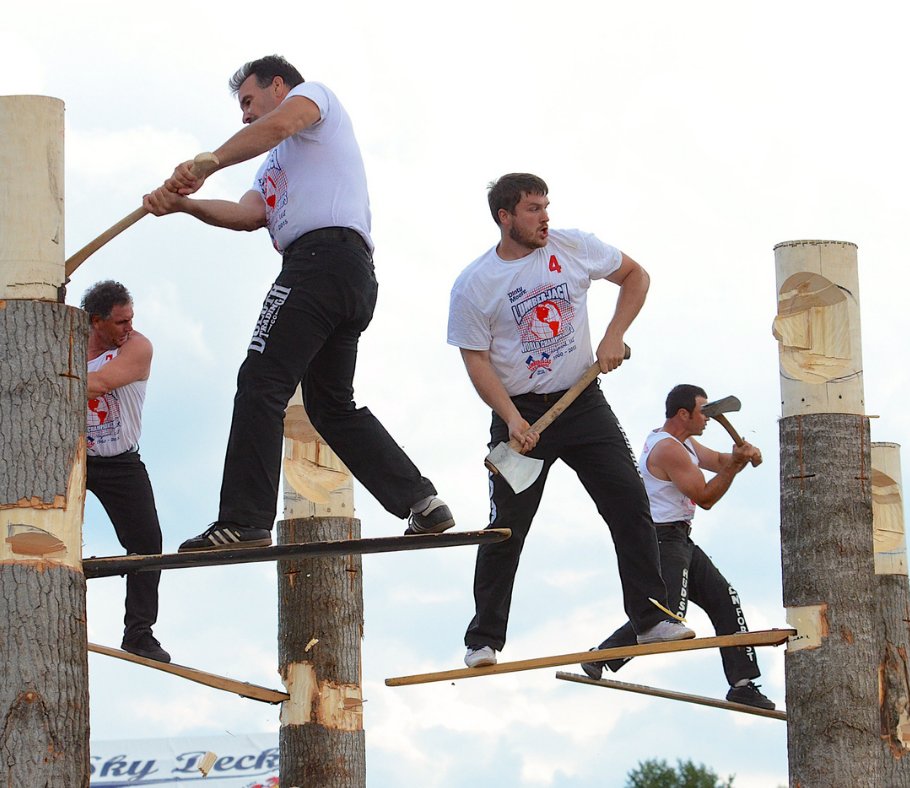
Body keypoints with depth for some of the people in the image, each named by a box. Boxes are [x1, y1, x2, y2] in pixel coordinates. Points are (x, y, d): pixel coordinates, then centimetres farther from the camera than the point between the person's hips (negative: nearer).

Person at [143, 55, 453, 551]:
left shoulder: (313, 96, 14)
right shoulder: (276, 164, 36)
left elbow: (277, 124, -12)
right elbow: (250, 215, 16)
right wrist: (183, 204, 1)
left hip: (324, 254, -10)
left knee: (261, 384, -15)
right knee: (332, 405, 13)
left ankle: (243, 521, -22)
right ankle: (420, 501, 7)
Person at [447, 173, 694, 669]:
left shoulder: (574, 248, -2)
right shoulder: (474, 285, -9)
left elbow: (635, 276, 12)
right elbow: (476, 359, -8)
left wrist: (615, 335, -3)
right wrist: (512, 419, -21)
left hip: (582, 402, 3)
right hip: (519, 410, -2)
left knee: (630, 503, -5)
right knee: (506, 528, -4)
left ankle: (651, 618, 1)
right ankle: (484, 641, 3)